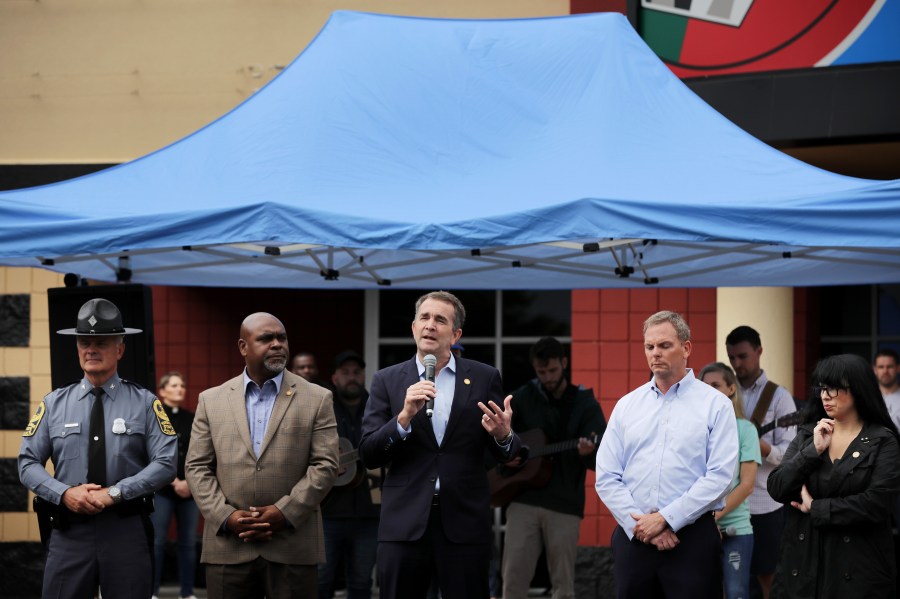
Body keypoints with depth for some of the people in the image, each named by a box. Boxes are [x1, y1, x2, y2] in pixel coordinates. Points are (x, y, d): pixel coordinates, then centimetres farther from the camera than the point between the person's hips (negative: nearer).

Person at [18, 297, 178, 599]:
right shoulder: (54, 403, 7)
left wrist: (114, 493, -16)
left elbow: (166, 463, -6)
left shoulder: (145, 403, 2)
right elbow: (28, 463, 5)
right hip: (69, 531, 1)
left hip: (128, 532, -1)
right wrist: (65, 493, -12)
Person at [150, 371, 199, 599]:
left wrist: (190, 481, -5)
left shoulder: (191, 419, 10)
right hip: (162, 490, -4)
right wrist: (174, 482, -11)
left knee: (189, 543, 4)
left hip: (191, 490, 4)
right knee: (157, 542, -3)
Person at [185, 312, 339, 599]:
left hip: (293, 546, -1)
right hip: (228, 546, 1)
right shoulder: (212, 400, 10)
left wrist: (284, 513, -12)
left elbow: (325, 464, -1)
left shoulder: (316, 399, 6)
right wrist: (225, 516, -8)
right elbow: (197, 467, 7)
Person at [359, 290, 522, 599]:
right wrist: (405, 416, -16)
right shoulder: (387, 380, 6)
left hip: (465, 523, 0)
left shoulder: (484, 377, 6)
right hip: (404, 523, 0)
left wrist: (503, 435, -14)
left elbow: (505, 454, 9)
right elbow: (369, 455, -1)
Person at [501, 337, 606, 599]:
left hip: (565, 505, -1)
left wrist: (589, 452, -27)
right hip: (523, 501, 1)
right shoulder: (523, 398, 6)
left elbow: (601, 458, -5)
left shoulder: (585, 404, 2)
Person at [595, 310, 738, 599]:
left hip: (692, 537, -3)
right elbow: (606, 478, 6)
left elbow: (719, 476, -8)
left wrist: (664, 519, -12)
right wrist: (640, 525, -7)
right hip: (633, 538, 3)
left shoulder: (715, 404, 1)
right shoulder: (626, 406, 11)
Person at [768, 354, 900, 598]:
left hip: (857, 569, -3)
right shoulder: (807, 435, 8)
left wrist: (816, 508, -9)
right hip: (803, 565, 3)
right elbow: (776, 489, -1)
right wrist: (813, 451, -12)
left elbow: (878, 503, -15)